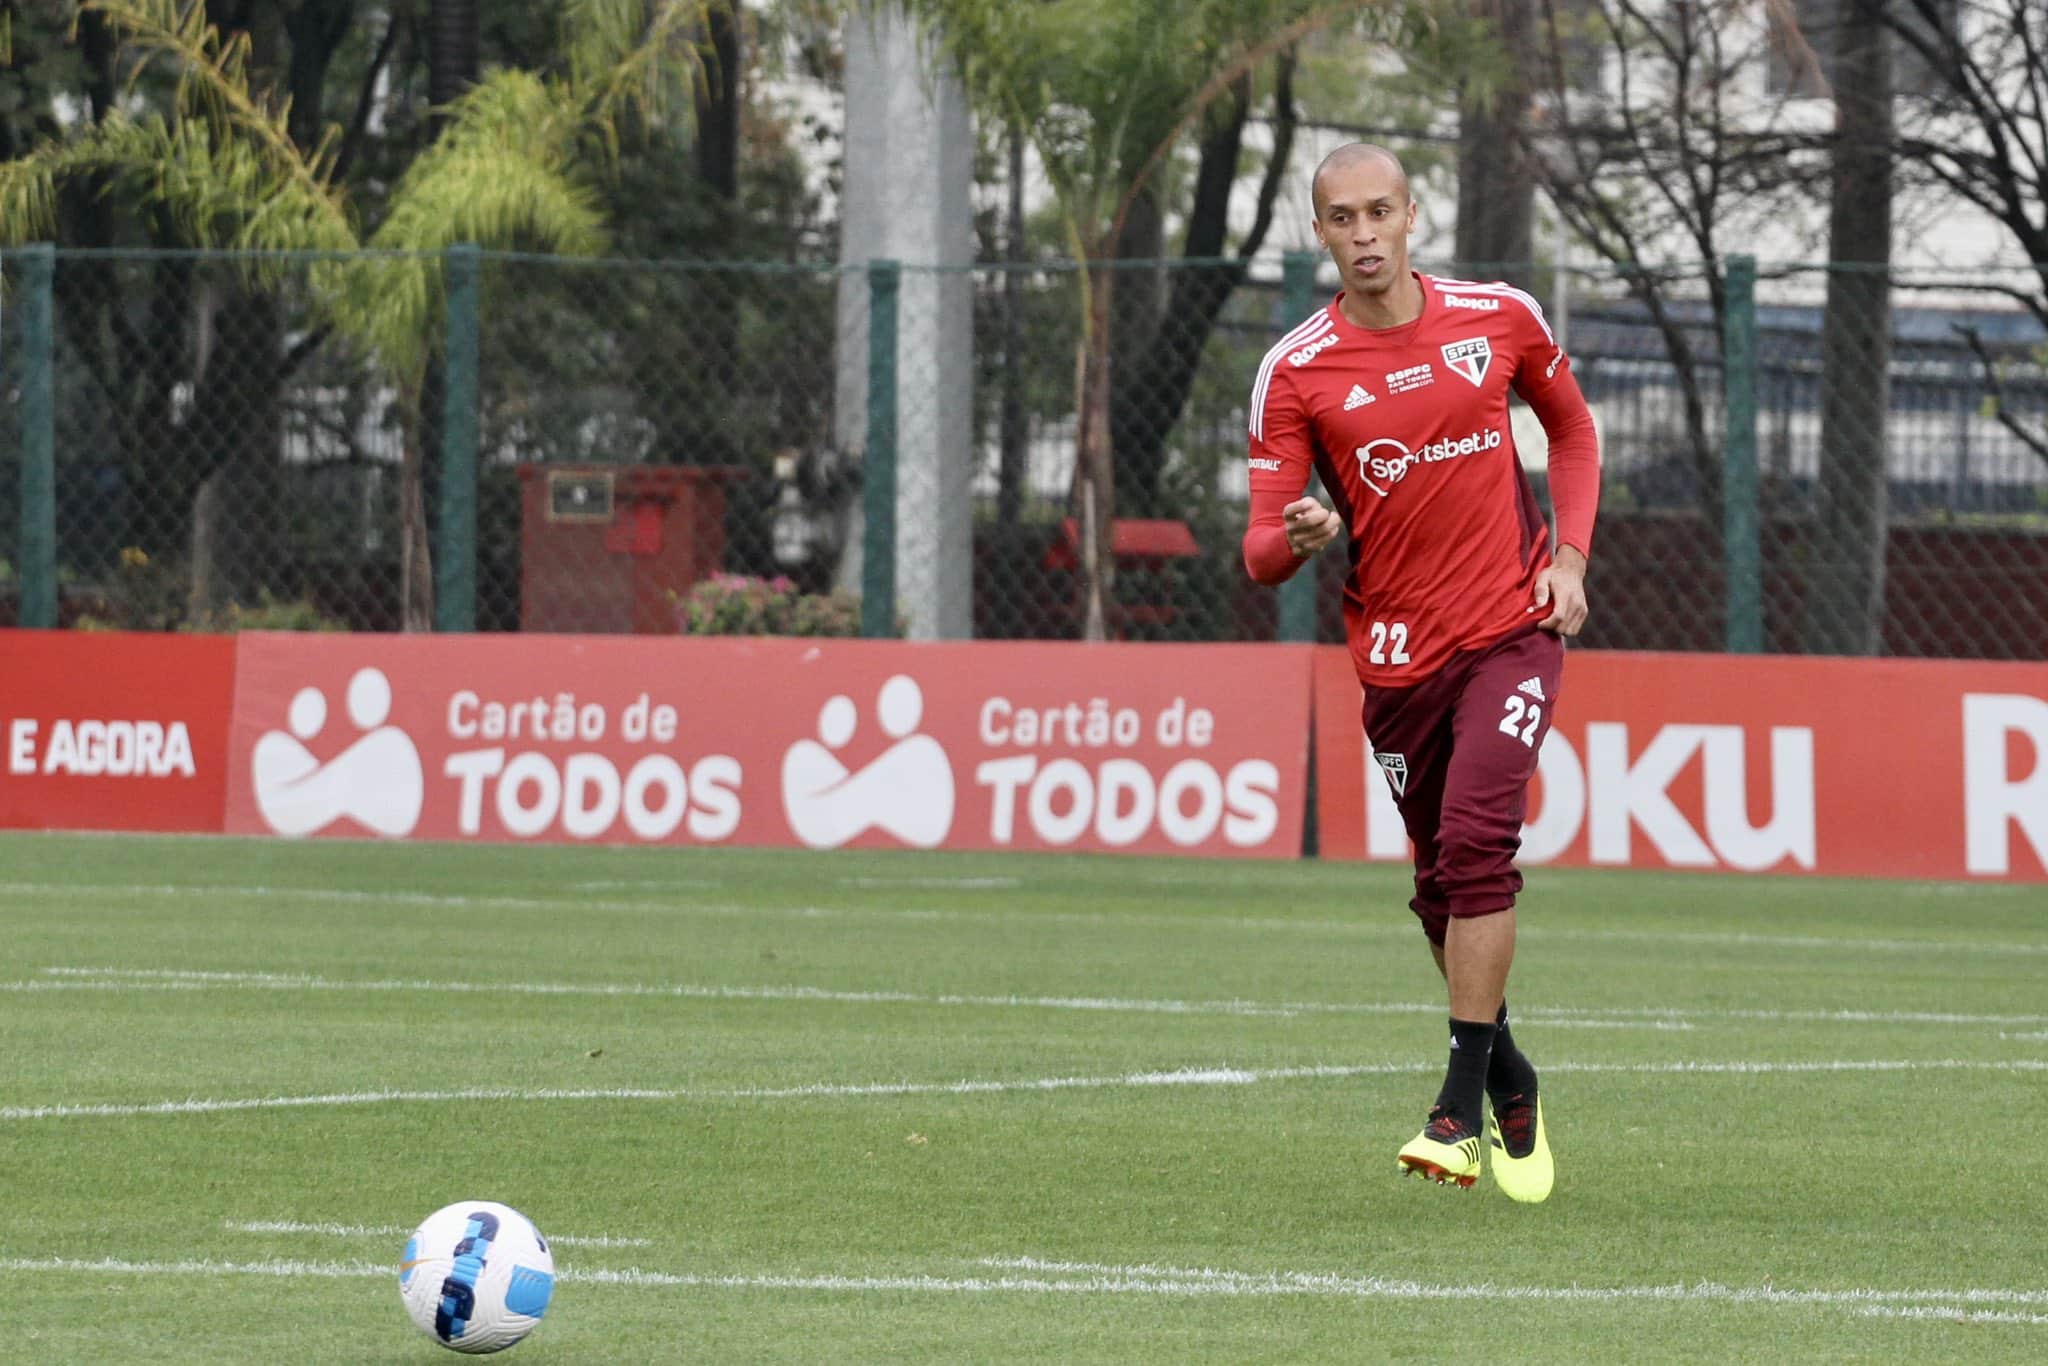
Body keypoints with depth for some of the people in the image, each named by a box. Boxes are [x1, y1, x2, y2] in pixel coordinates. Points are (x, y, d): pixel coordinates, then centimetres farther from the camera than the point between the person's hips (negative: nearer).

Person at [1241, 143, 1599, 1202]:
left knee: (1476, 843, -20)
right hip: (1396, 656, 1)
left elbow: (1571, 428, 17)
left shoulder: (1500, 319, -2)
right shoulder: (1296, 371, -6)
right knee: (1443, 884, 9)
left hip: (1513, 632, -1)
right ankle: (1509, 1081, 34)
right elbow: (1261, 557, -7)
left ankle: (1463, 1107, -15)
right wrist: (1298, 538, -31)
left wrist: (1570, 556, 4)